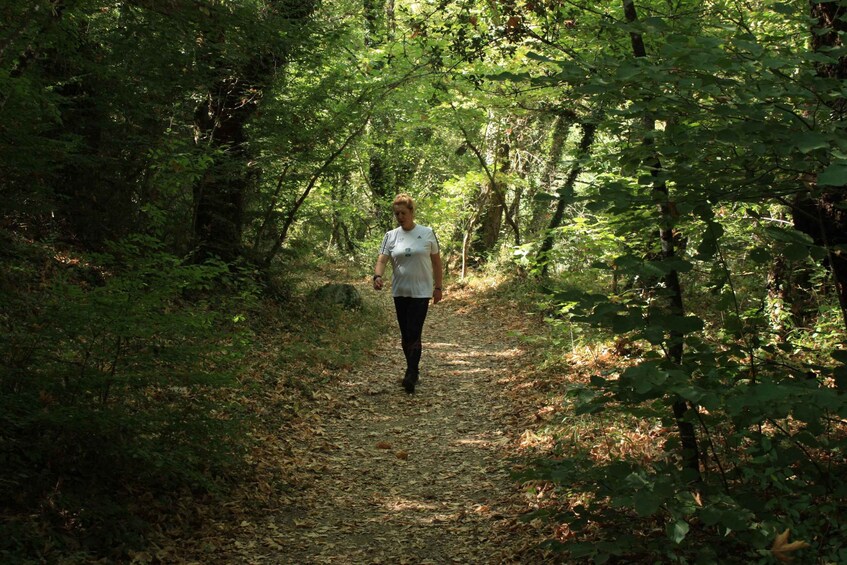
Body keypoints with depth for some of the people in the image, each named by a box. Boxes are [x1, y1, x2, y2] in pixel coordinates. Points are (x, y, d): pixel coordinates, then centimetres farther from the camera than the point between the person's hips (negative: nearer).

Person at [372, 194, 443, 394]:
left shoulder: (427, 233, -2)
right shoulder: (390, 236, 3)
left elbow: (436, 261, 5)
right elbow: (382, 260, -5)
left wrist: (438, 287, 3)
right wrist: (377, 276, -26)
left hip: (421, 292, -3)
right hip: (400, 292, 4)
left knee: (414, 334, -11)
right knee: (405, 334, 11)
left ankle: (411, 375, -8)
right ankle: (413, 370, 25)